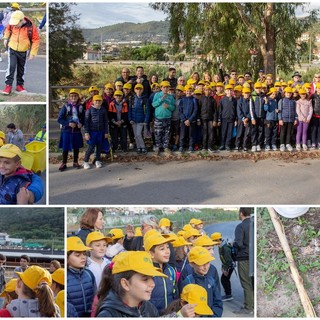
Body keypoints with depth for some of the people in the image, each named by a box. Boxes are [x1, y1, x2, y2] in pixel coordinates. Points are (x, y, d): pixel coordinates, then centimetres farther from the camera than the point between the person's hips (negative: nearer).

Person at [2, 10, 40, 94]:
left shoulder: (31, 27, -19)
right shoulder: (12, 24, -11)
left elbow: (36, 40, -11)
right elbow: (8, 29, 14)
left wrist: (33, 53, -12)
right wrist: (5, 38, 5)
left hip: (23, 52, 0)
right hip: (12, 49, 0)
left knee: (21, 69, 13)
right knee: (11, 67, -11)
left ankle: (20, 85, 27)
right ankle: (8, 85, -5)